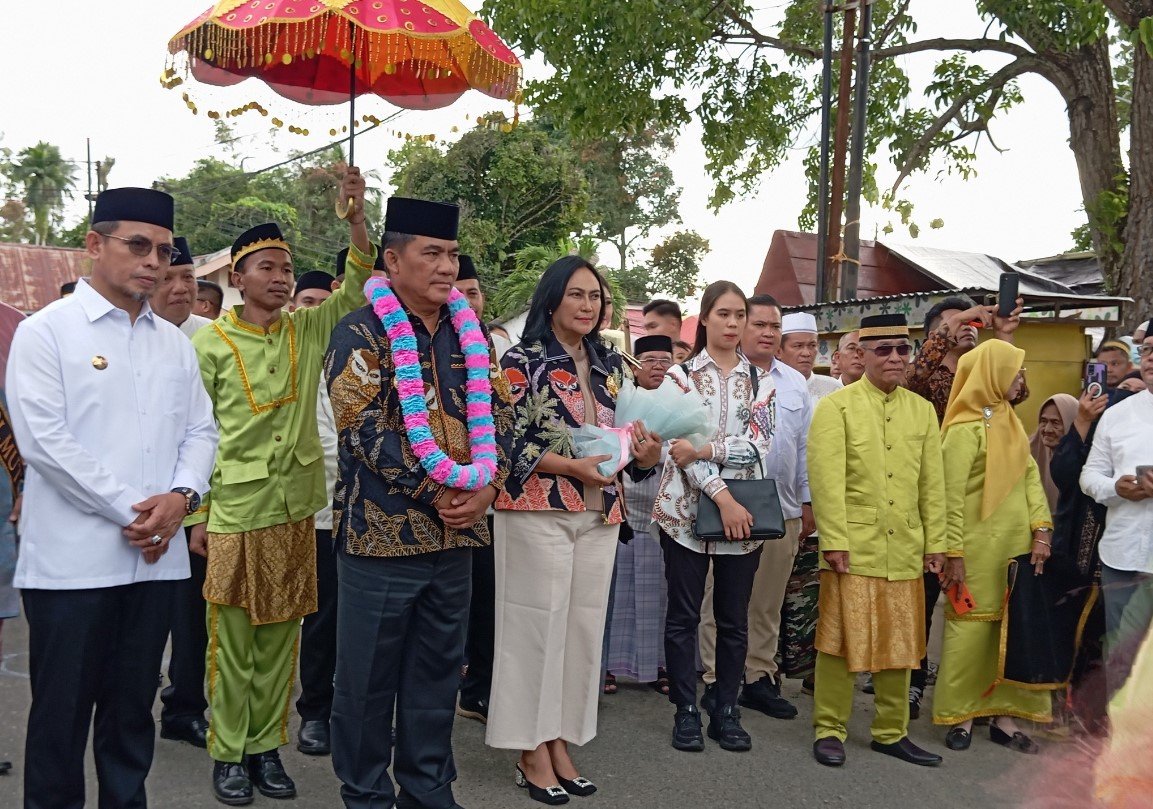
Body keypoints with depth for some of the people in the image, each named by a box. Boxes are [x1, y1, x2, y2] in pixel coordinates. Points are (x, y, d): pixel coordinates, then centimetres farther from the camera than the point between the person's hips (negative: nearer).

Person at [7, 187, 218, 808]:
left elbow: (200, 430, 11)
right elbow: (43, 440, -12)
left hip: (155, 554, 5)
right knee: (61, 714, 6)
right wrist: (131, 510, -14)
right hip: (72, 559, -4)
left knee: (132, 709, 15)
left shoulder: (174, 341, 12)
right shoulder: (45, 333, -4)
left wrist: (180, 496, -9)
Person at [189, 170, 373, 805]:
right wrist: (195, 515, -5)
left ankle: (266, 746, 23)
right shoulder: (210, 343, -3)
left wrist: (356, 216, -15)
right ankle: (228, 753, 18)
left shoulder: (308, 330, 7)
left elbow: (359, 289, -2)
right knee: (232, 638, 4)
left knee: (280, 635, 11)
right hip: (234, 509, -3)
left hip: (296, 508, 4)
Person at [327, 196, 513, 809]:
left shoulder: (469, 333, 10)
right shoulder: (360, 333, -6)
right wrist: (438, 491, -17)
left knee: (437, 673, 15)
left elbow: (496, 413, 9)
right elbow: (364, 426, -15)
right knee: (368, 679, 6)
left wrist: (485, 487, -7)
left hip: (456, 533, 5)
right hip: (381, 530, -5)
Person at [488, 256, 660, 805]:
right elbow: (508, 439, -10)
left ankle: (559, 743, 20)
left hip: (599, 513, 6)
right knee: (537, 622, 0)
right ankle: (532, 753, 12)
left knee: (583, 624, 8)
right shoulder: (523, 360, -4)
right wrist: (571, 466, -19)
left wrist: (643, 454, -4)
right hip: (537, 509, -5)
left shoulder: (609, 364, 13)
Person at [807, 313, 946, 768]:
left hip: (905, 551, 4)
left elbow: (933, 483, 10)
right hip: (854, 548, -4)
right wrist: (834, 541, -15)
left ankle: (891, 732, 26)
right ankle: (829, 729, 16)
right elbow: (826, 480, -10)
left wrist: (935, 542, 6)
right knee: (842, 641, 3)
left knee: (900, 644, 12)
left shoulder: (922, 410, 10)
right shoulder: (836, 406, -3)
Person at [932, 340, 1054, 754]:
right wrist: (953, 554, -16)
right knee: (971, 629, -1)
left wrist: (1041, 530, -3)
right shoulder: (965, 430, -11)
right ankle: (960, 716, 11)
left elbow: (1031, 477, 9)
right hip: (979, 549, -7)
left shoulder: (1011, 423, 13)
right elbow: (950, 497, -13)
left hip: (1017, 547, 7)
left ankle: (1003, 715, 17)